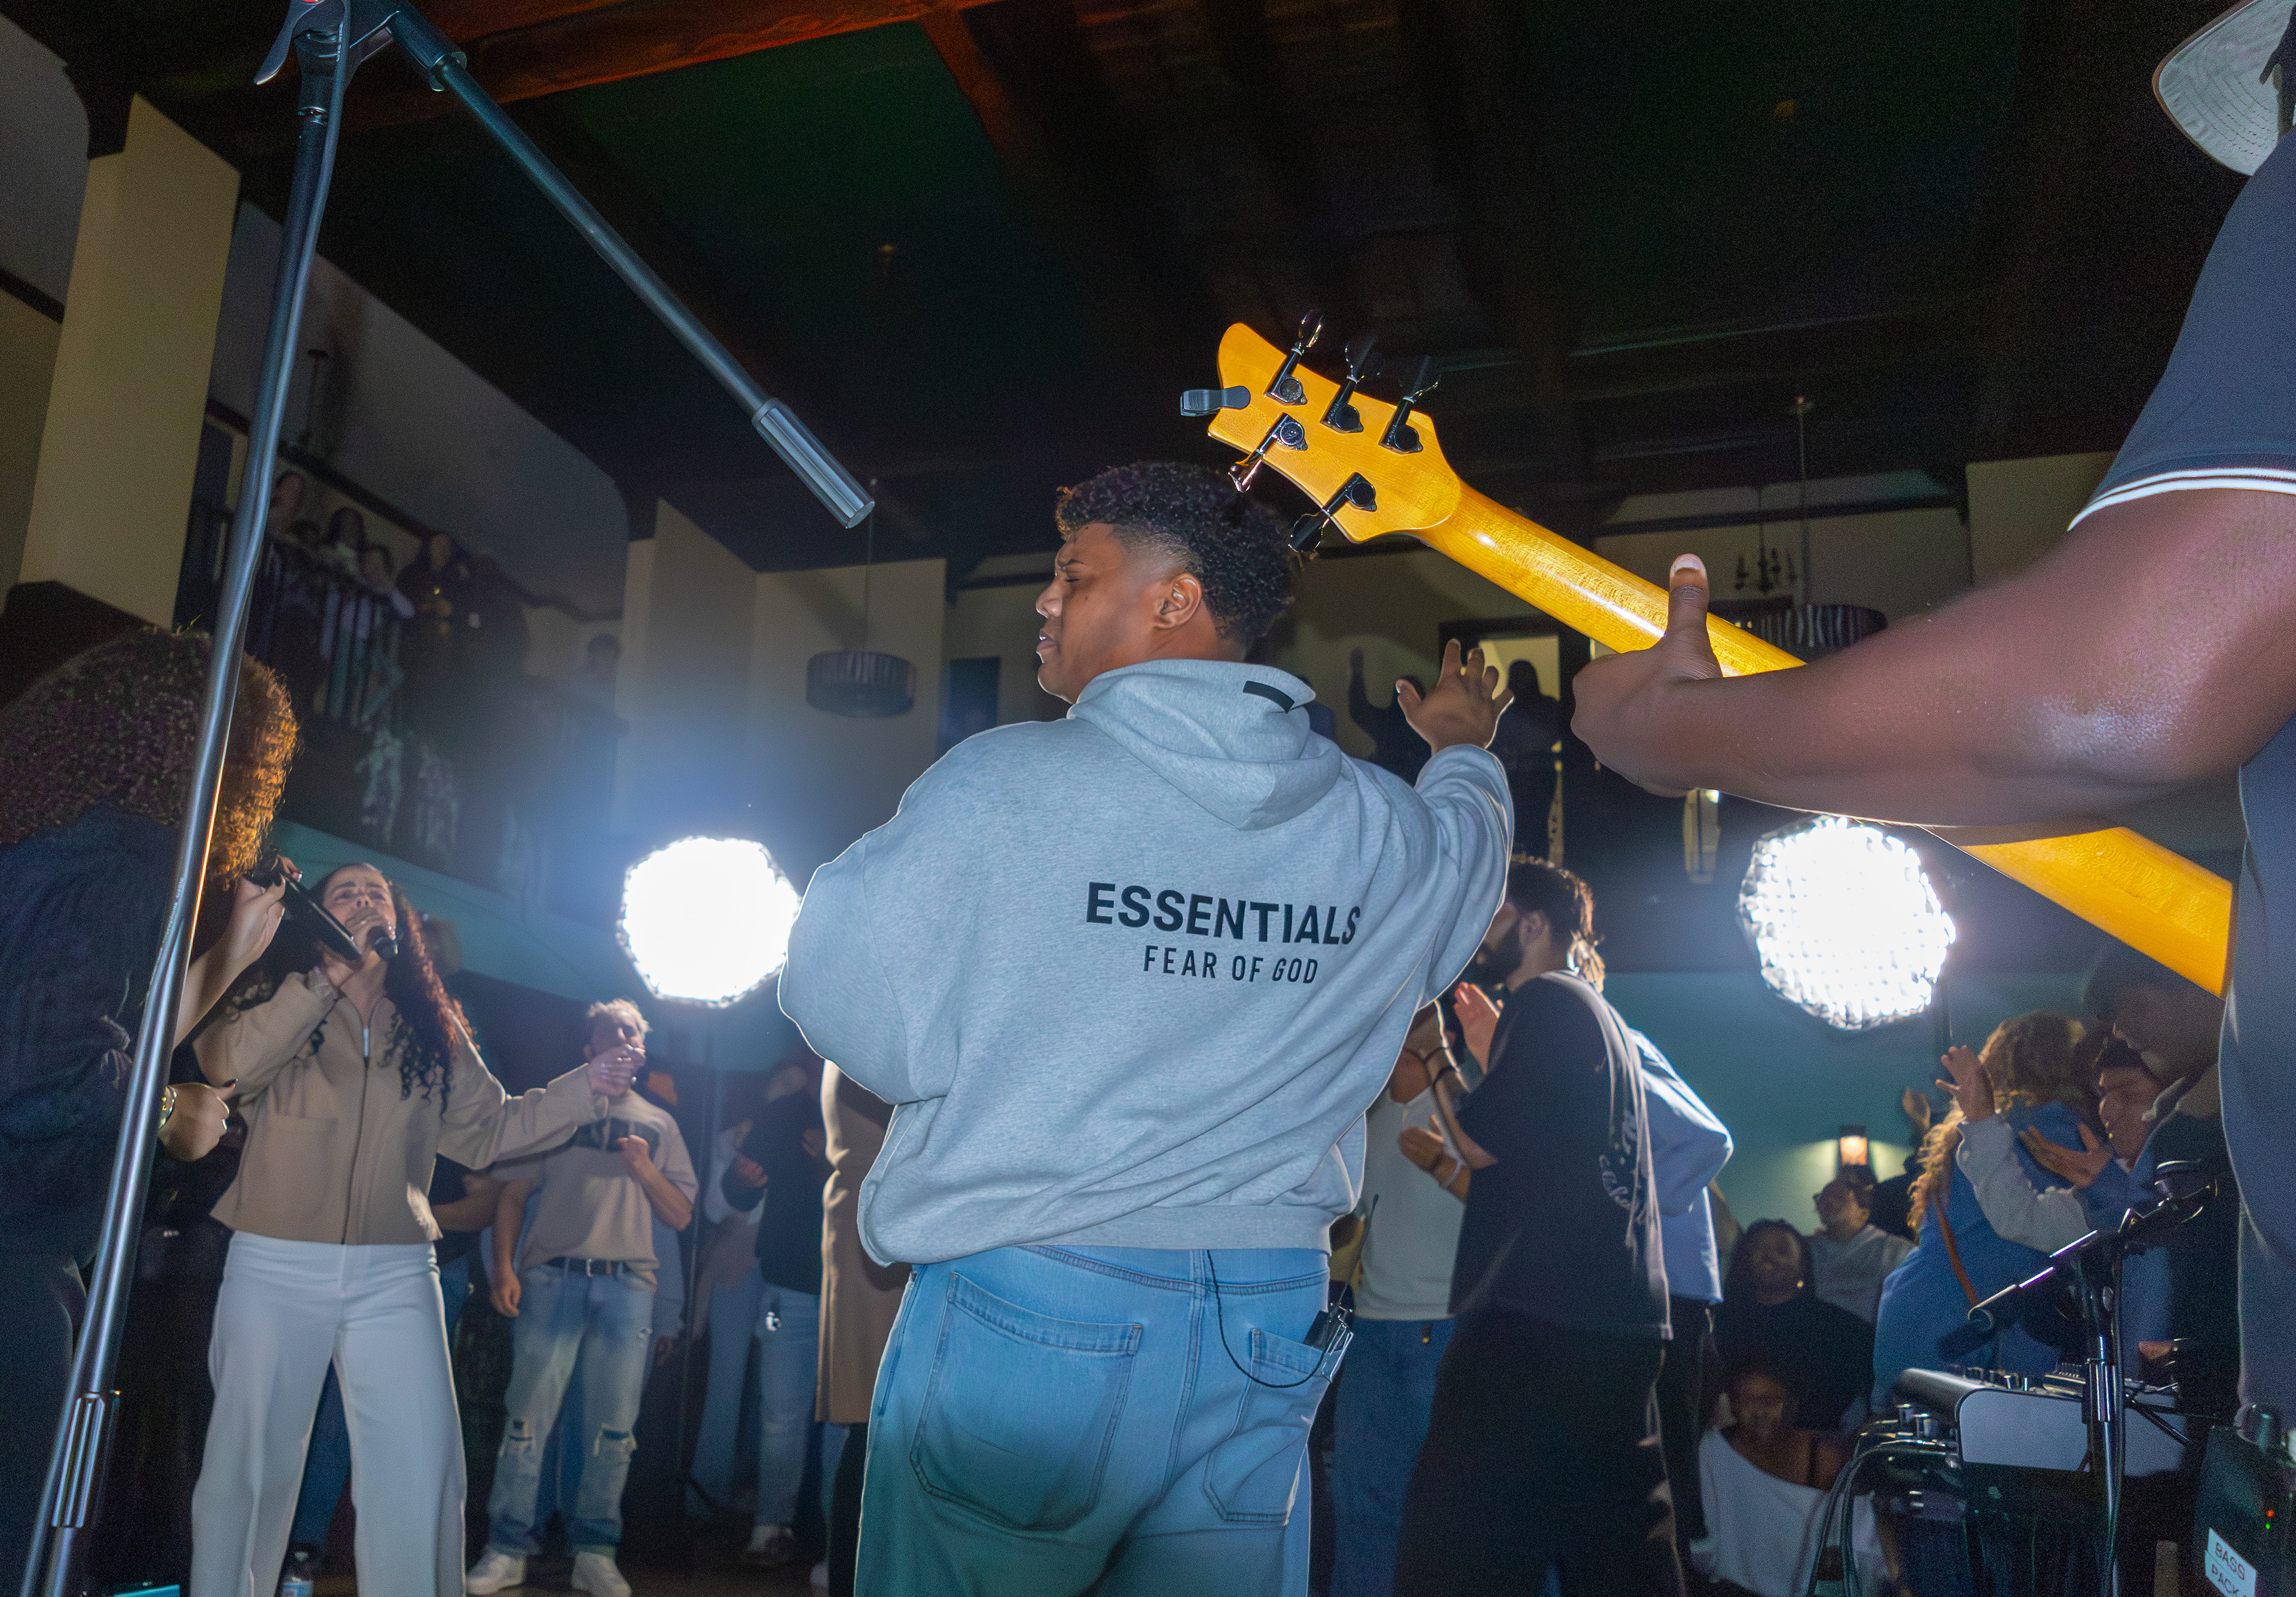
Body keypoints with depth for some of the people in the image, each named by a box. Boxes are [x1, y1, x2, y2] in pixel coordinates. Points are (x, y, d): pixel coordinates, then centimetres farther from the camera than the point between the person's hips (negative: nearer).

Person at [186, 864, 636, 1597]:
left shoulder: (433, 1032, 15)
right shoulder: (278, 1004, 7)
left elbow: (486, 1130, 14)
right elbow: (230, 1062, -14)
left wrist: (583, 1090, 3)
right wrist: (330, 973, -18)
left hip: (395, 1276, 2)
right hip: (276, 1267, -2)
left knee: (422, 1474, -4)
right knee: (249, 1463, 5)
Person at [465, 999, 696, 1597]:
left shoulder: (658, 1125, 17)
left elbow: (680, 1216, 12)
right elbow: (513, 1192, 8)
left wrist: (644, 1169, -5)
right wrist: (504, 1268, -5)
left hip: (628, 1284, 2)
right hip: (554, 1277, -1)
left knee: (615, 1426, 1)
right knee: (529, 1414, -6)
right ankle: (508, 1549, 5)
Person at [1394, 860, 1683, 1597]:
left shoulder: (1548, 1000, -6)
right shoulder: (1603, 1017, 24)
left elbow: (1484, 1144, -12)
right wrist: (1495, 1055, 28)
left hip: (1536, 1317, -11)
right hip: (1623, 1323, 11)